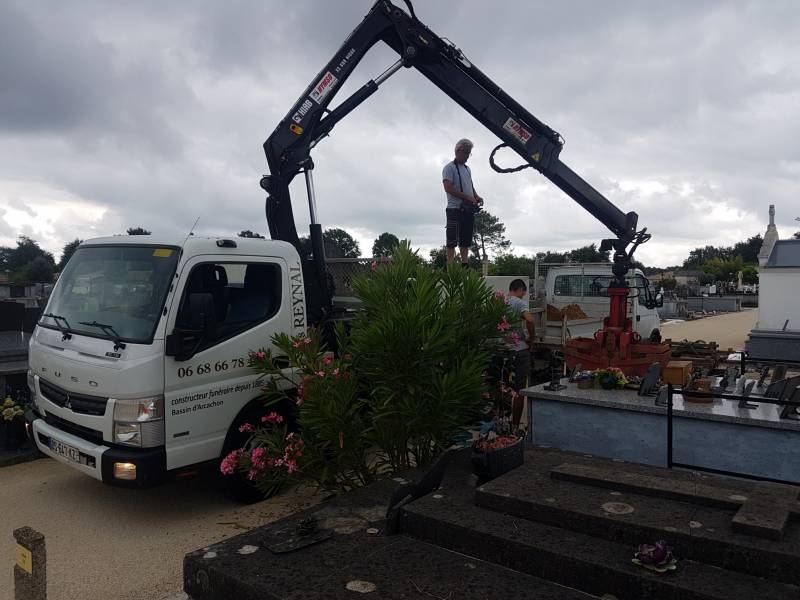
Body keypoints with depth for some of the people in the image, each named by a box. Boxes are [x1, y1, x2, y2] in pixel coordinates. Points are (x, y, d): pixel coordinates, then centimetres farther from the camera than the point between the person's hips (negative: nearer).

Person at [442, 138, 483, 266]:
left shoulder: (467, 169, 21)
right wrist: (468, 197, -19)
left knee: (466, 241, 9)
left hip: (469, 209, 8)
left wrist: (477, 197, 5)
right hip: (455, 209, -8)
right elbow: (448, 188, -16)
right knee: (452, 241, -8)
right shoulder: (450, 167, -5)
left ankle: (465, 265, 12)